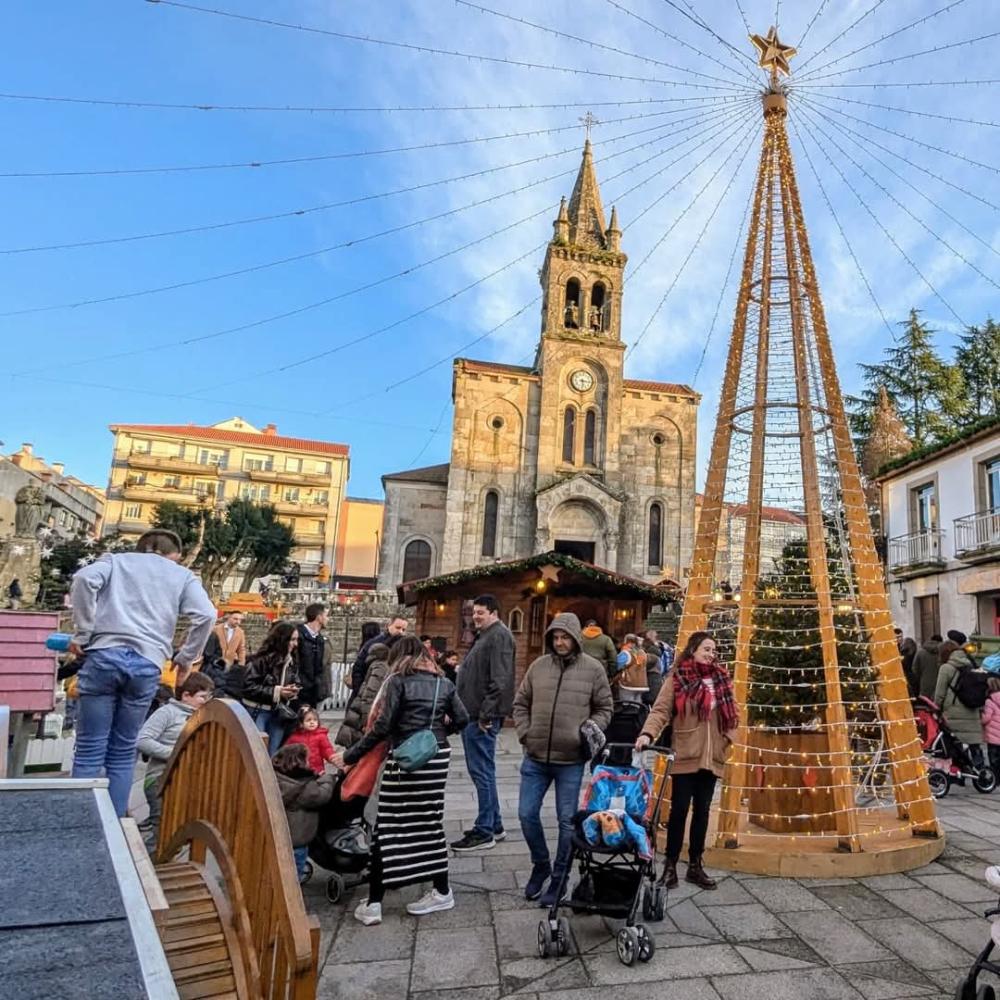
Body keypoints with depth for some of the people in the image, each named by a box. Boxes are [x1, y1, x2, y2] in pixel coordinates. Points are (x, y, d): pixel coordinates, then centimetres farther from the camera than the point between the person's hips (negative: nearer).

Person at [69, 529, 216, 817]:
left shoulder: (115, 560, 21)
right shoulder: (183, 575, 19)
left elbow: (84, 579, -2)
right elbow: (206, 615, 2)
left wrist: (82, 634, 2)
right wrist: (186, 658, 12)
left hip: (105, 655, 0)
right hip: (147, 665, 1)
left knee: (89, 750, 4)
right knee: (123, 752, 11)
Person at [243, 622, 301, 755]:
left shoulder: (291, 661, 4)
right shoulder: (262, 659, -15)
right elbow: (248, 686, -18)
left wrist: (293, 691, -6)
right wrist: (276, 691, -19)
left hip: (280, 713, 6)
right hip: (258, 712, -5)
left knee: (272, 754, 10)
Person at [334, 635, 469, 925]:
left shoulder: (398, 680, -6)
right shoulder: (443, 682, 8)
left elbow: (383, 726, -12)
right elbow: (462, 719, 9)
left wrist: (349, 755, -5)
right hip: (437, 759, 5)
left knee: (387, 830, 3)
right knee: (430, 824, 17)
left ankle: (373, 903, 9)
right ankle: (442, 891, 26)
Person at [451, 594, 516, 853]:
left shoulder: (499, 635, -12)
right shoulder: (483, 635, 19)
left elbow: (500, 680, -20)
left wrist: (486, 714, -22)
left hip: (483, 717, -10)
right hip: (473, 714, 10)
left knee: (482, 771, -3)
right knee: (482, 771, 16)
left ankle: (484, 832, 7)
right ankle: (494, 825, 26)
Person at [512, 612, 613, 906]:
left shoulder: (593, 668, -5)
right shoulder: (539, 666, 1)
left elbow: (604, 709, 2)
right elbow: (521, 703, 10)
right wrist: (525, 734, 0)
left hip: (571, 761, -3)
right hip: (535, 758, 3)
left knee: (567, 821, 8)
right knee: (527, 814, 9)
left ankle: (559, 878, 26)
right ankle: (540, 865, 33)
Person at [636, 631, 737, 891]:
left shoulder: (721, 679, 9)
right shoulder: (678, 677, -7)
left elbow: (730, 714, 17)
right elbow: (661, 710, -15)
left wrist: (726, 738, 4)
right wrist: (648, 733, -30)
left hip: (711, 758, 5)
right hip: (685, 757, -5)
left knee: (702, 811, 12)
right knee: (679, 810, 2)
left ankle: (695, 866, 24)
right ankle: (670, 865, 15)